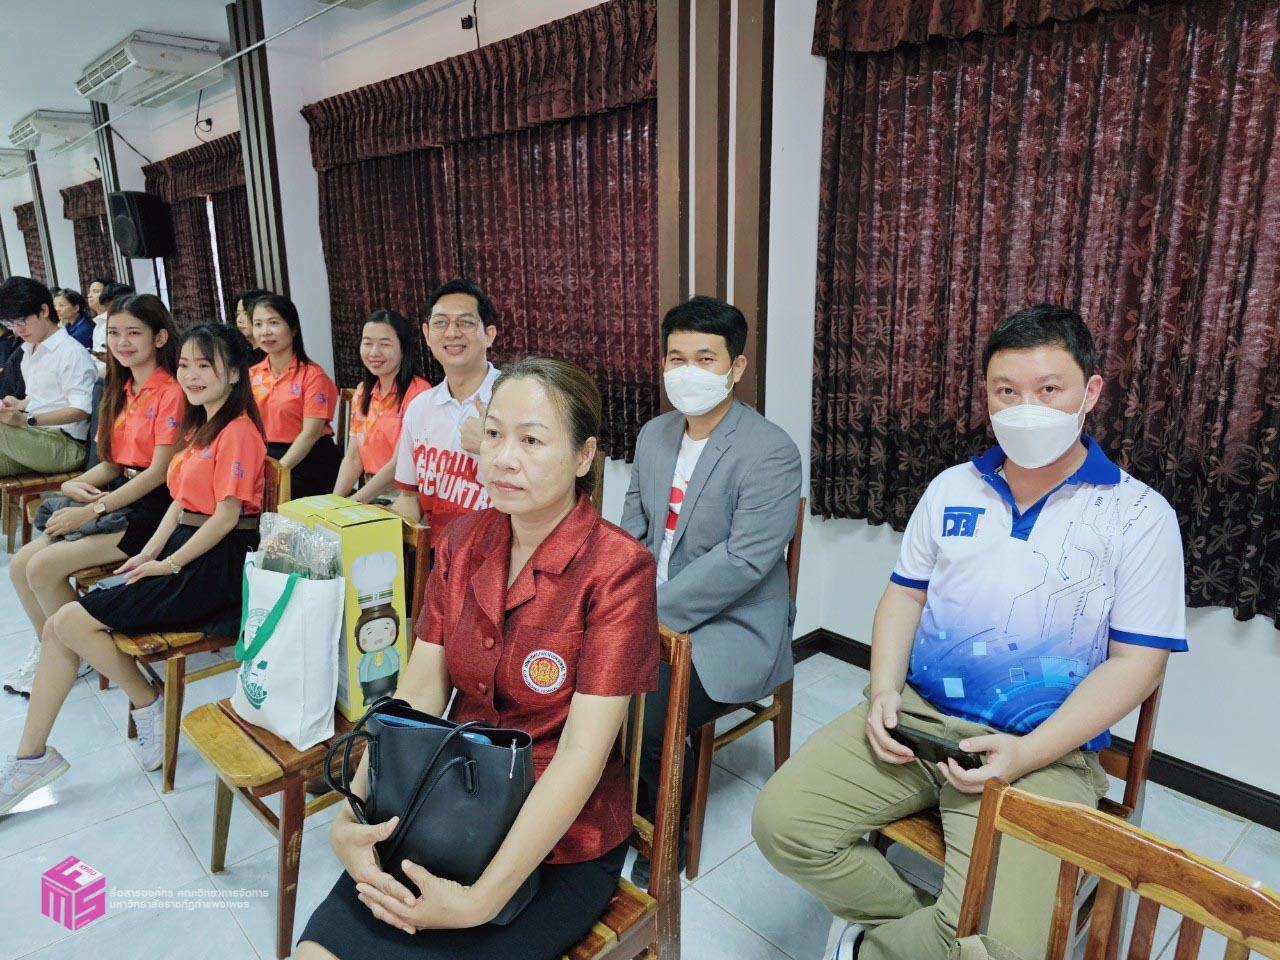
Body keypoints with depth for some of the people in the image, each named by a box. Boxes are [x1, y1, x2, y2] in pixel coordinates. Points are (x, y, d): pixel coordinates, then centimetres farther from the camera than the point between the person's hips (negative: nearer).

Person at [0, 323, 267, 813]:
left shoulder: (238, 431, -14)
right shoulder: (199, 428, 18)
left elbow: (226, 516, -17)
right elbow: (181, 501, 16)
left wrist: (170, 564, -10)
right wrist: (148, 553, 4)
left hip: (218, 563, -9)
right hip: (183, 549, 9)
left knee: (72, 621, -14)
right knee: (59, 626, 0)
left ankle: (148, 706, 7)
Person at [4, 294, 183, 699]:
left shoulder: (171, 392, -14)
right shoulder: (122, 391, 15)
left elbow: (159, 471, -18)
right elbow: (114, 463, 15)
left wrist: (92, 511, -17)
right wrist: (76, 484, -5)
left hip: (152, 506, -9)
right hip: (118, 496, 9)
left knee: (44, 567, -16)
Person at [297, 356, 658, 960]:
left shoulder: (618, 569, -18)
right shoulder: (463, 542, 0)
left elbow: (583, 754, -21)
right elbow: (417, 695, -3)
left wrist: (481, 900, -24)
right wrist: (350, 820, -15)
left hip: (560, 844, -4)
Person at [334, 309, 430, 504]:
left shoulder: (418, 392, -13)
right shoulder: (362, 392, 10)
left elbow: (398, 464, -15)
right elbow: (353, 459, 10)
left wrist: (352, 503, -13)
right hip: (371, 496, 6)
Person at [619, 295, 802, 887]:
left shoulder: (771, 454, -16)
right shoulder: (653, 436, 8)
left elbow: (743, 561, -23)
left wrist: (652, 616, -23)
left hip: (728, 629, -6)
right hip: (652, 614, 7)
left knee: (645, 721, -24)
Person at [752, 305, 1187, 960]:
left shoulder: (1139, 516, -3)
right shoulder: (952, 488, 10)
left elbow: (1136, 661, -5)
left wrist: (1026, 754, -16)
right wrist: (884, 691, -4)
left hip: (1042, 750, -3)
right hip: (914, 715, 4)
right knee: (781, 822, -11)